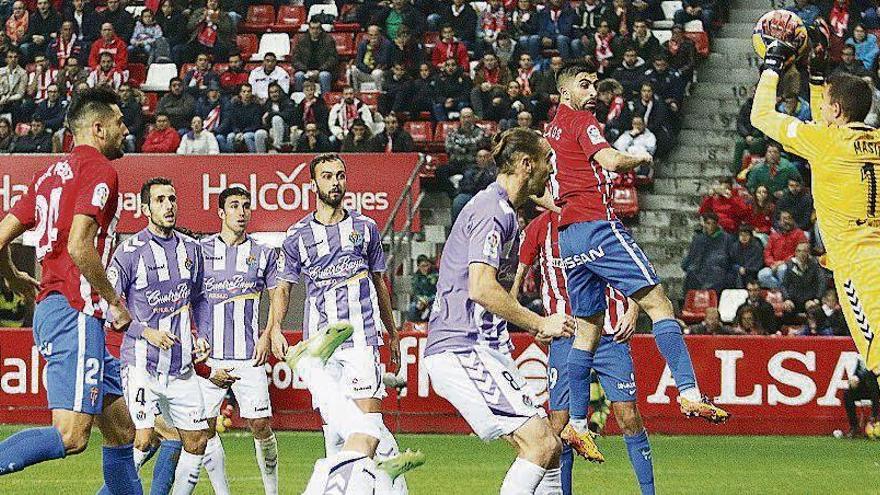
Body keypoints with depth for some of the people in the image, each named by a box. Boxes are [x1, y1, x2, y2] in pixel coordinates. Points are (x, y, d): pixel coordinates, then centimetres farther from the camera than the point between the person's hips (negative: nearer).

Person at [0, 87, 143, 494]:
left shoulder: (53, 173, 19)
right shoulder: (99, 169, -7)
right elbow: (79, 246, -20)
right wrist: (115, 302, -9)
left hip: (50, 308, 10)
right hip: (74, 312, -10)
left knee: (122, 433, 11)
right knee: (70, 437, -18)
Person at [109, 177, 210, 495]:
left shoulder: (191, 248, 10)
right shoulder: (130, 252, -7)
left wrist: (201, 337, 9)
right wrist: (147, 332, -17)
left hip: (182, 368, 6)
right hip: (142, 364, -6)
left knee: (197, 441, 6)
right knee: (143, 439, -16)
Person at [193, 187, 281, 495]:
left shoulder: (263, 255, 8)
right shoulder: (199, 251, 5)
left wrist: (268, 335, -1)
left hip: (249, 355, 0)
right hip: (207, 355, 0)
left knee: (261, 426, -4)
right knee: (205, 428, -2)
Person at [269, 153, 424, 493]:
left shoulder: (364, 227, 11)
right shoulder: (297, 235, 10)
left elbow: (379, 282, 20)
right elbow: (283, 287, 13)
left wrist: (393, 334, 24)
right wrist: (275, 327, -5)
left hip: (360, 336, -1)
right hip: (318, 341, 1)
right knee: (330, 419, -1)